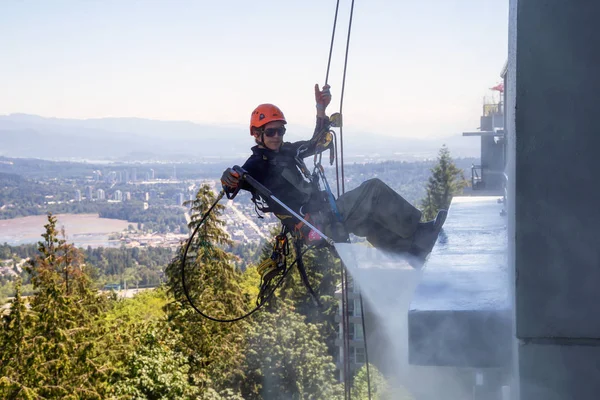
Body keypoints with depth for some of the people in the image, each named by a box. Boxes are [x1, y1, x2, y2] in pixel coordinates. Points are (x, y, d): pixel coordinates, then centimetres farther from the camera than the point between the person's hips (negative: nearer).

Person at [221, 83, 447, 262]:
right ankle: (414, 232, -7)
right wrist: (229, 178, -49)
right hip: (316, 224, -9)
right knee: (374, 189, -13)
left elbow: (317, 143, 27)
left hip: (326, 210, 9)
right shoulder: (257, 164, -7)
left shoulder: (288, 150, 18)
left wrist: (321, 110, 15)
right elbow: (234, 181, -24)